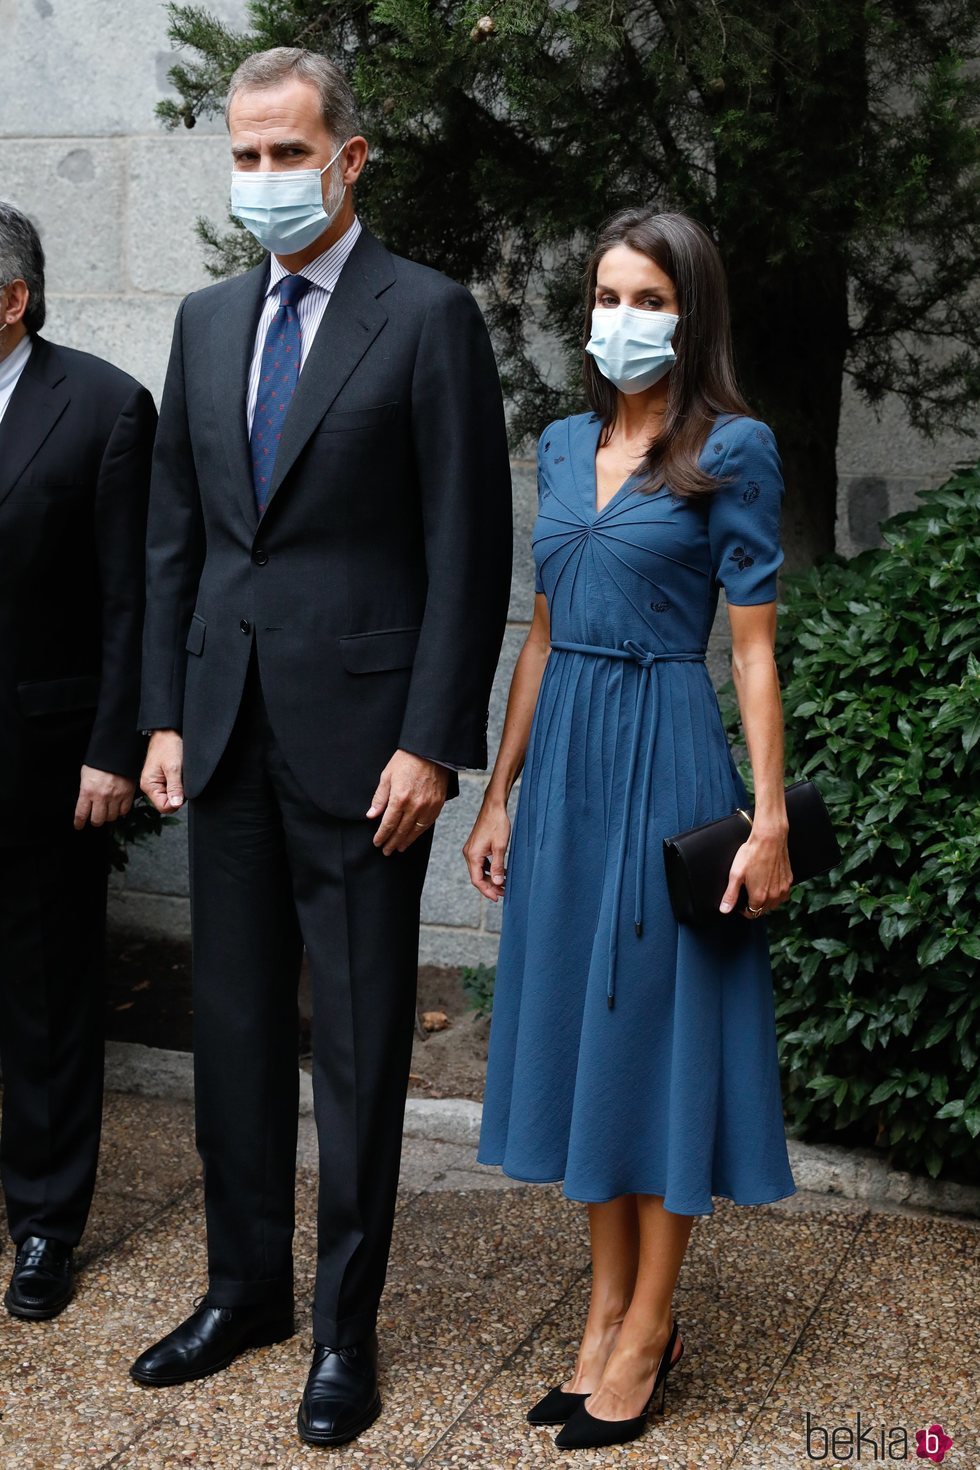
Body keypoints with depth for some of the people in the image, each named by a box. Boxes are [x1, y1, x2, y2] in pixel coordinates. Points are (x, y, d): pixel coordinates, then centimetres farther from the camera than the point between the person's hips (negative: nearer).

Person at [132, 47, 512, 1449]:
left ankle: (347, 1322, 18)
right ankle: (246, 1285, 29)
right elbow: (174, 534, 14)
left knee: (361, 1041, 4)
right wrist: (166, 714, 8)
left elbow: (469, 547, -9)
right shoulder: (207, 321, 12)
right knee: (235, 1024, 13)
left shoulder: (429, 316, -5)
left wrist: (432, 744, -14)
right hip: (229, 732, 6)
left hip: (359, 735, -5)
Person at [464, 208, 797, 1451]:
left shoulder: (731, 450, -6)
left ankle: (648, 1328, 14)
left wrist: (770, 816, -13)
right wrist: (499, 794, 12)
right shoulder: (564, 446, 11)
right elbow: (542, 630, 14)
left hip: (664, 755, -6)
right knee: (582, 1017, 10)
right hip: (564, 756, 6)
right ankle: (606, 1312, 22)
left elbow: (752, 645, -8)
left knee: (657, 1020, 1)